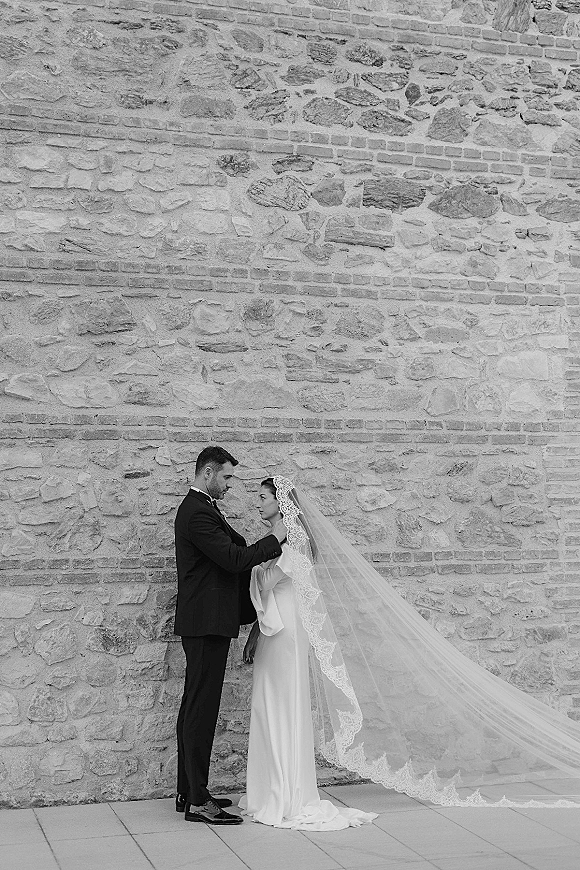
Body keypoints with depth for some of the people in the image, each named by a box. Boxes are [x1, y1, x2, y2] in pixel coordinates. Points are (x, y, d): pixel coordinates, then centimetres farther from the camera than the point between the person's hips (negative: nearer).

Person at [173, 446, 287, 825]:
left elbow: (237, 549, 17)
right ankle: (198, 802, -3)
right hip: (207, 623, -11)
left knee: (196, 706, 14)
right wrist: (274, 539, -12)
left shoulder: (202, 509, 17)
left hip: (206, 623, 11)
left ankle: (189, 791, 23)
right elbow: (234, 559, -22)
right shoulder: (197, 513, -17)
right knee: (202, 709, -7)